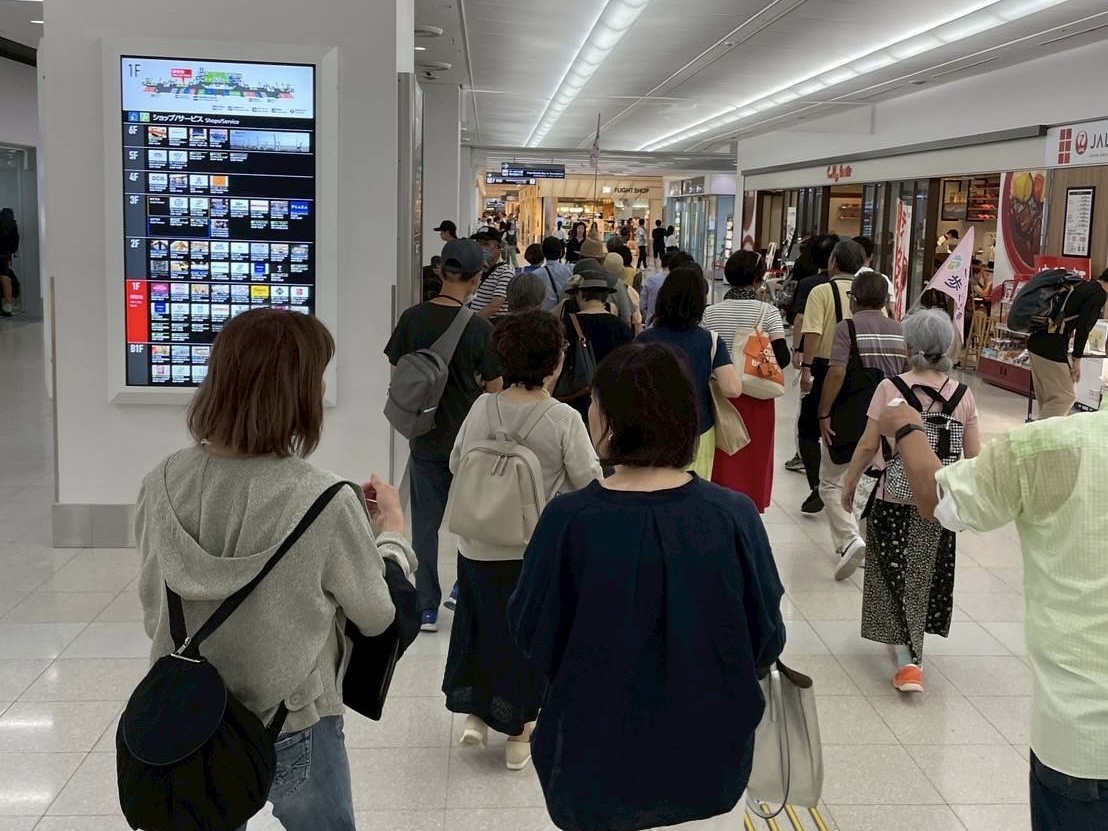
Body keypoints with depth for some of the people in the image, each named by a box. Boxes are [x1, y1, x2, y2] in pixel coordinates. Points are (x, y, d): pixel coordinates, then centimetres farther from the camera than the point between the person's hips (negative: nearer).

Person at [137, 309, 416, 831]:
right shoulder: (323, 501, -25)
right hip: (293, 730, -4)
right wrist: (392, 527, 5)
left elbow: (153, 608, 2)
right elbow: (378, 616, -10)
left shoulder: (163, 484, -12)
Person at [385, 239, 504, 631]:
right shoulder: (480, 327, -14)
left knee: (425, 522, 10)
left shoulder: (412, 319, -6)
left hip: (424, 439, 2)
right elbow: (495, 389, -8)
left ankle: (427, 608, 13)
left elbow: (397, 372, 4)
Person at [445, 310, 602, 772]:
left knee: (481, 624, 23)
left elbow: (456, 465, 2)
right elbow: (590, 482, -13)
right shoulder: (564, 420, -19)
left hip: (478, 547, 3)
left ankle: (474, 714, 31)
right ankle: (519, 733, 27)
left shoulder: (482, 408, -9)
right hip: (538, 551, -3)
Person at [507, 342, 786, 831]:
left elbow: (531, 634, -9)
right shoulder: (732, 515, -16)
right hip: (708, 763, 1)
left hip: (598, 768, -1)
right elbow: (767, 642, -6)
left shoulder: (571, 519, -20)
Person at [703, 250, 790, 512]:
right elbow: (782, 357, -12)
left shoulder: (711, 313, 0)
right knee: (753, 459, 8)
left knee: (721, 460, 10)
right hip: (757, 398, -2)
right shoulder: (767, 311, -7)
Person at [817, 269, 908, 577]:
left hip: (849, 420, -5)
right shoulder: (900, 331, 5)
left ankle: (849, 539, -12)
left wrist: (823, 413, -14)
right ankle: (872, 544, 22)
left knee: (832, 483, 6)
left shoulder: (847, 328, -10)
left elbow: (837, 372, -21)